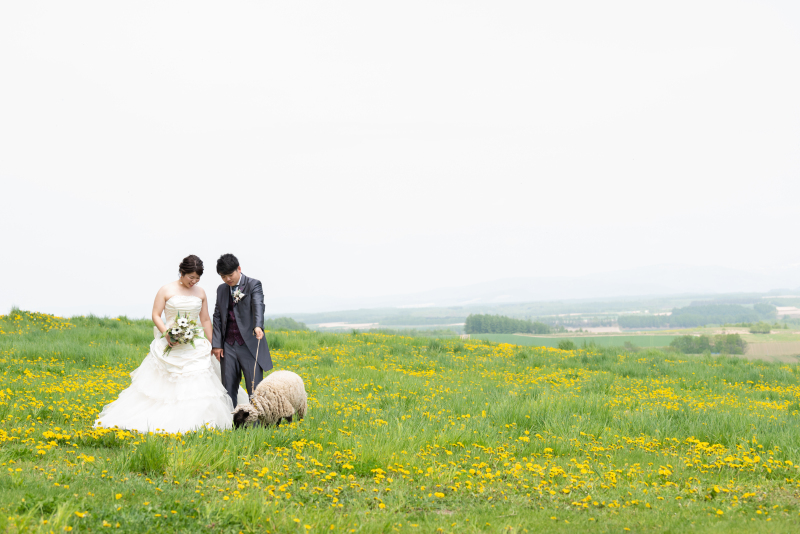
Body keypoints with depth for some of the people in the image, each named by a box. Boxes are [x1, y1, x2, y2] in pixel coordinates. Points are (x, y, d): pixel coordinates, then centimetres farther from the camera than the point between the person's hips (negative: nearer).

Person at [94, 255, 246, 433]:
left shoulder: (200, 292, 8)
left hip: (196, 346, 3)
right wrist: (167, 334, -19)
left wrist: (212, 346, 11)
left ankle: (196, 422, -1)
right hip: (171, 345, -3)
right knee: (161, 384, -3)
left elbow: (206, 320, 13)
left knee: (198, 384, -6)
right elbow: (156, 316, -3)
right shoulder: (166, 290, -3)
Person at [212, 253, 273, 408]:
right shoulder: (221, 289, 14)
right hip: (228, 346, 5)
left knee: (255, 388, -5)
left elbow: (258, 306, -22)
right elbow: (217, 317, 15)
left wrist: (258, 326, -41)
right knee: (228, 388, 5)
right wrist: (216, 344, 6)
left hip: (250, 345, -5)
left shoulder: (253, 285, -4)